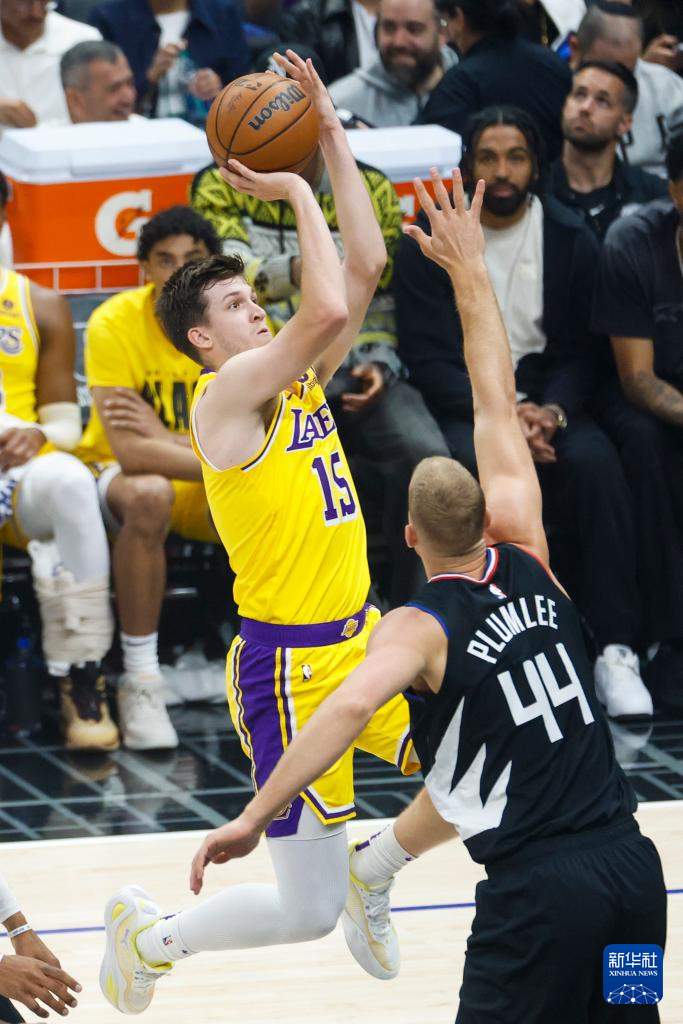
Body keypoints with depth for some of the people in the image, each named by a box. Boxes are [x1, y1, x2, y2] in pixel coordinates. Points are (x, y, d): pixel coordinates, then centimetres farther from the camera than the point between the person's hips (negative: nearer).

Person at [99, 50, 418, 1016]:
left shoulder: (300, 383, 9)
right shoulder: (224, 396, -14)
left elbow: (365, 267, 5)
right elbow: (327, 310, -28)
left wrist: (331, 135, 2)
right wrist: (294, 193, -17)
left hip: (359, 638, 8)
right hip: (289, 664, -8)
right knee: (306, 913, -5)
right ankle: (151, 936, 20)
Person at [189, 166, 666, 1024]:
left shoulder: (419, 630, -6)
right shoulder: (526, 563, 9)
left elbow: (349, 706, -27)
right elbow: (497, 407, 17)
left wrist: (253, 818, -28)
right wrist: (469, 271, 24)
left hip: (537, 889, -6)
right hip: (629, 860, 6)